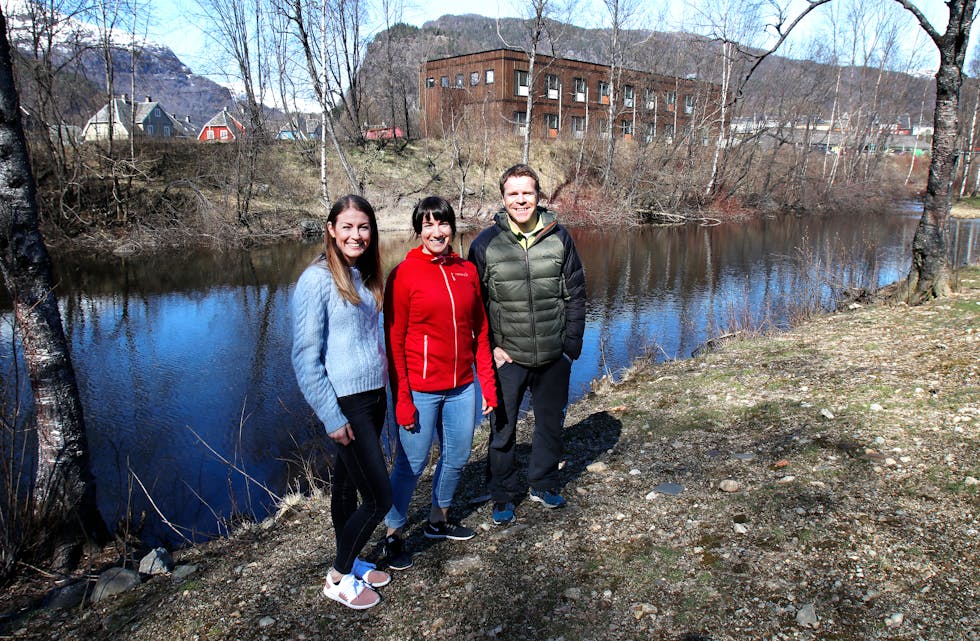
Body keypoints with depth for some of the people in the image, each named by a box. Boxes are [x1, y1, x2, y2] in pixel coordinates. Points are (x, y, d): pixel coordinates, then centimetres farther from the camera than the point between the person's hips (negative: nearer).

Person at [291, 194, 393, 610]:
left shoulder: (364, 277, 8)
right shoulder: (317, 280, -15)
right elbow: (306, 357, -16)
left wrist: (385, 392, 11)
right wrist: (331, 417, -16)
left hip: (374, 397, 7)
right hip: (345, 404, -7)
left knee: (348, 483, 19)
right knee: (379, 498, -2)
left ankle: (348, 563, 35)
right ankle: (339, 578, 18)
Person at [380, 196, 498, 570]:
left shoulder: (468, 272, 5)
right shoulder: (404, 275, -8)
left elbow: (480, 332, 9)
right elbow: (395, 341, -8)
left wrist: (488, 383, 5)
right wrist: (401, 398, -11)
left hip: (461, 386, 5)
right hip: (421, 389, -5)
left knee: (457, 456, 16)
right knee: (412, 463, 4)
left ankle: (438, 520, 38)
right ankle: (393, 535, 24)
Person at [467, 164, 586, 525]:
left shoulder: (559, 238, 0)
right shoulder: (486, 243, -5)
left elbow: (575, 294, 6)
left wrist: (573, 342, 1)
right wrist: (488, 348, -7)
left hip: (554, 357, 2)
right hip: (507, 358, -2)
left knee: (551, 423, 17)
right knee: (502, 428, 7)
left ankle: (544, 485, 39)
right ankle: (502, 495, 28)